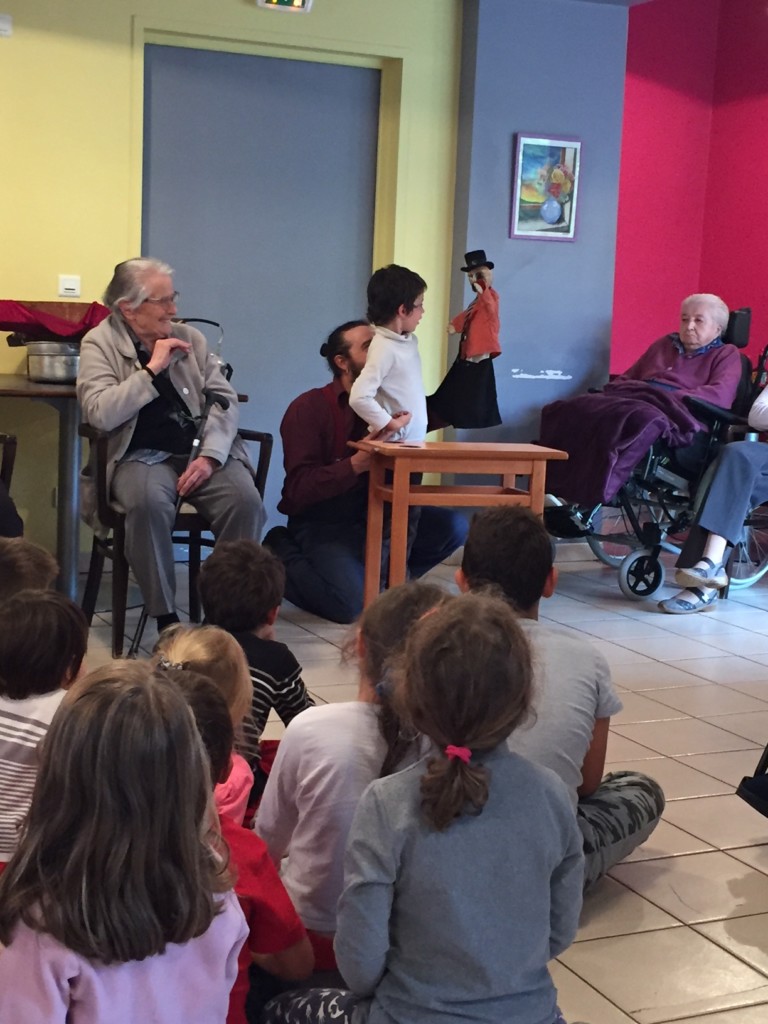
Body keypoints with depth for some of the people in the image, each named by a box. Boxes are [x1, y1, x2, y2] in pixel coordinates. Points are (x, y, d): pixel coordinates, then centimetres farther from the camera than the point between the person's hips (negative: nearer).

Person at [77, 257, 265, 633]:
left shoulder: (190, 338, 13)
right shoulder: (99, 343, 2)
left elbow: (225, 399, 5)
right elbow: (100, 414, -13)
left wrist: (210, 455, -11)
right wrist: (152, 369, -13)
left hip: (201, 450, 3)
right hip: (142, 455, -3)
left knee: (245, 499, -26)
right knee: (148, 502, -36)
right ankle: (165, 617, -23)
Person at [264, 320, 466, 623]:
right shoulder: (309, 407, -11)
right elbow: (300, 489, -19)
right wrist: (357, 464, -32)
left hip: (374, 515, 6)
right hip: (322, 525, -5)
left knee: (453, 527, -12)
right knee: (353, 605, -26)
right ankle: (281, 556, 2)